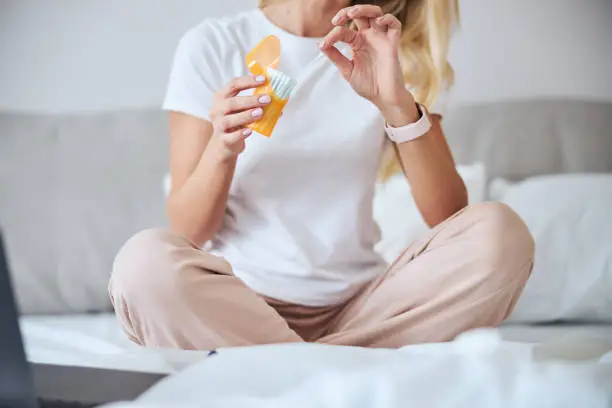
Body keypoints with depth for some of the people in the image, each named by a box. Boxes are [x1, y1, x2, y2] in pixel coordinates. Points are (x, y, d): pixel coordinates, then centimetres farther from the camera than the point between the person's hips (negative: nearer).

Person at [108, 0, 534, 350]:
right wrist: (222, 148, -21)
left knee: (499, 233, -23)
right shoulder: (212, 45, 3)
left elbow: (449, 216, -3)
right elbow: (186, 233, -1)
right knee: (146, 261, -33)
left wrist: (397, 104, -17)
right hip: (238, 300, -2)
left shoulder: (386, 53, 9)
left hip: (357, 307, 3)